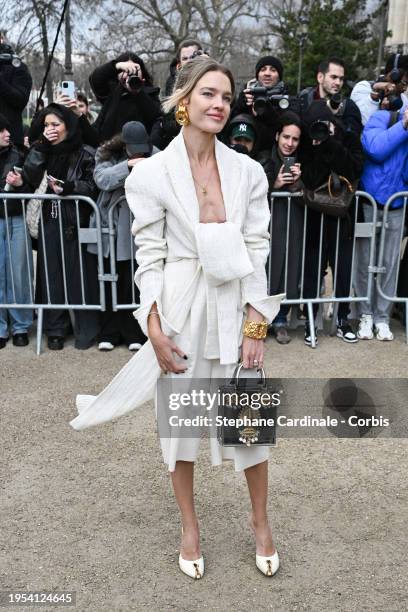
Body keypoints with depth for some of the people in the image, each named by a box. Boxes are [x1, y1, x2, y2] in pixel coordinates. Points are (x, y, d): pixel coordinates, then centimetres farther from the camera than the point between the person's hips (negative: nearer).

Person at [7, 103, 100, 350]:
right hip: (49, 221, 4)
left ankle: (86, 328, 12)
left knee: (78, 274, -1)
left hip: (76, 223, -4)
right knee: (52, 274, 5)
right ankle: (56, 329, 16)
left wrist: (68, 187, -21)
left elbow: (92, 186, -9)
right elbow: (32, 182, 0)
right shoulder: (43, 153, 11)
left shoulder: (86, 154, -2)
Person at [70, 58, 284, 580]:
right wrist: (155, 329, -11)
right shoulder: (152, 173, -5)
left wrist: (255, 327, -5)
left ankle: (260, 522, 35)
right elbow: (149, 256, -5)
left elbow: (256, 250, -1)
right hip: (179, 309, -1)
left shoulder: (247, 171, 0)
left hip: (235, 308, 2)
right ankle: (189, 526, 36)